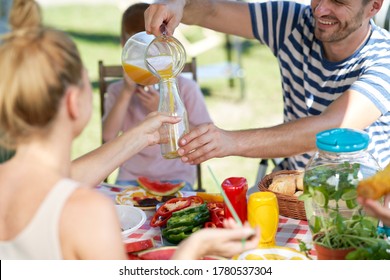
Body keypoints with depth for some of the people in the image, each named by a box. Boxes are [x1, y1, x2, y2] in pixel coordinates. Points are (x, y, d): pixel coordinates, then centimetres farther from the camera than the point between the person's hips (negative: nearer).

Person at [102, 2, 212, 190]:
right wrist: (127, 92, -12)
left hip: (176, 177, -2)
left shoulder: (185, 88, 2)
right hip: (131, 177, 2)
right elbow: (109, 136, -7)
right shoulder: (117, 91, 9)